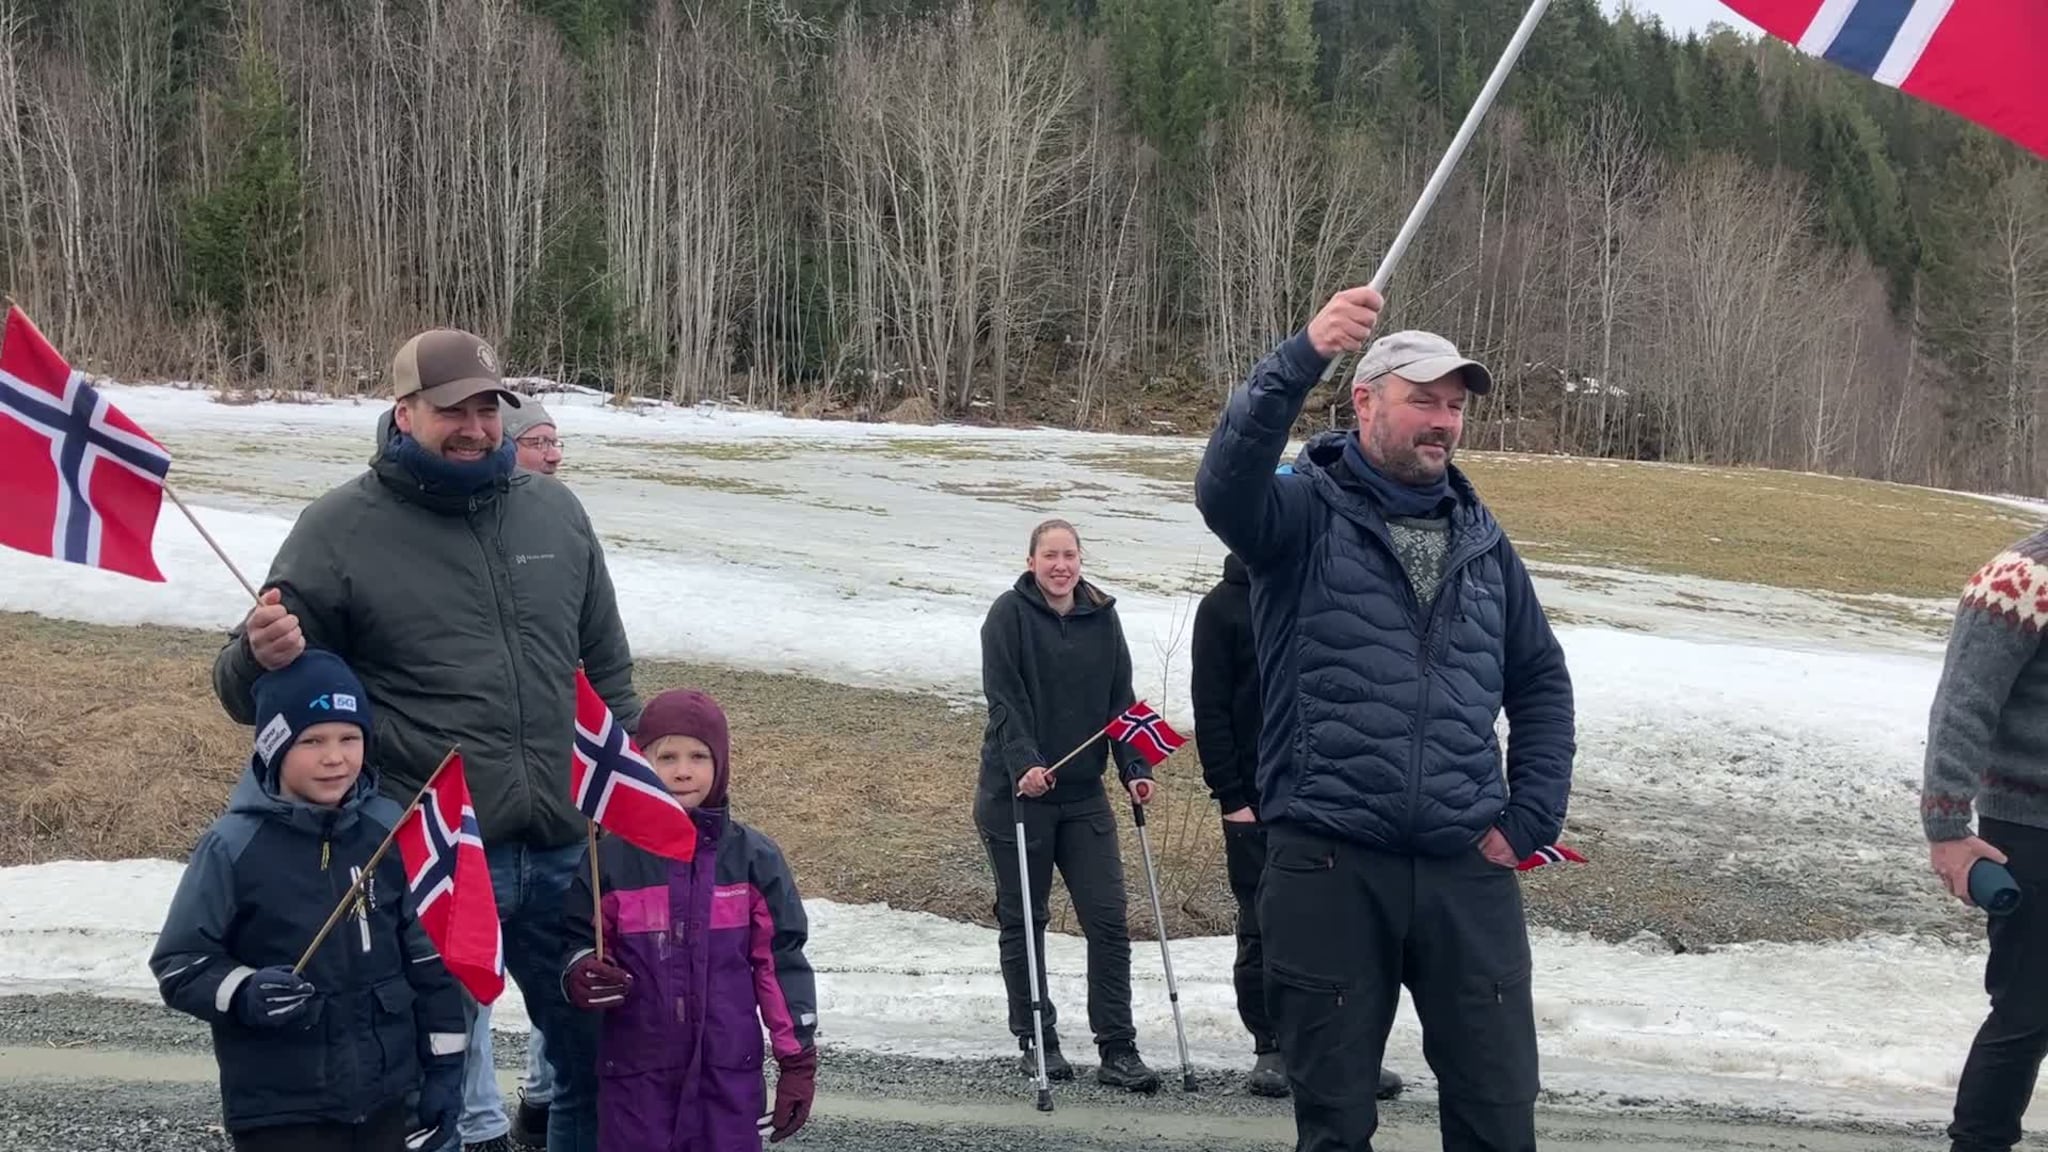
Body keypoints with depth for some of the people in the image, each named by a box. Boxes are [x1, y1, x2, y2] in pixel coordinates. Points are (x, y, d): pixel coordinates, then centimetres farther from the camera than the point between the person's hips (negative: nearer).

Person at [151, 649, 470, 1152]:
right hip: (280, 1108, -4)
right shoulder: (234, 847, -10)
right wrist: (244, 993, -23)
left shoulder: (390, 836, 0)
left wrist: (444, 1062, 8)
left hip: (384, 1096, 4)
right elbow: (179, 964, -5)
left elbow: (430, 958, 7)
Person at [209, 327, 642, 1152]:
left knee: (603, 1063, 16)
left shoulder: (553, 512, 9)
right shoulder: (340, 528, -4)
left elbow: (607, 670, 19)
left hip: (566, 852, 4)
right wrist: (260, 658, -23)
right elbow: (247, 688, 0)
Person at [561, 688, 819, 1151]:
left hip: (730, 1071, 0)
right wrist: (581, 974, -14)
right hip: (636, 1071, 0)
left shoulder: (754, 858, 1)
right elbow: (579, 941, 10)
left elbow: (782, 961, 4)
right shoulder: (610, 860, 0)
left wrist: (798, 1062, 3)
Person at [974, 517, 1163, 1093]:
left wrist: (1134, 769, -2)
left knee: (1108, 920, -2)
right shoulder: (1010, 614, -5)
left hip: (1083, 794, 4)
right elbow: (1003, 700, -13)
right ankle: (1037, 1042, 19)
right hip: (1016, 791, -3)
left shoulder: (1102, 617, 7)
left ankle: (1117, 1050, 2)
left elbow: (1121, 700, 9)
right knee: (1023, 922, 6)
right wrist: (1024, 765, -26)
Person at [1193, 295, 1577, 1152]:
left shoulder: (1482, 541, 13)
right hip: (1327, 864, -4)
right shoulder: (1306, 511, -2)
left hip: (1468, 870, 4)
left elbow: (1541, 681, 21)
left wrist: (1530, 822, 9)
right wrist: (1302, 356, -37)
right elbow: (1224, 487, -25)